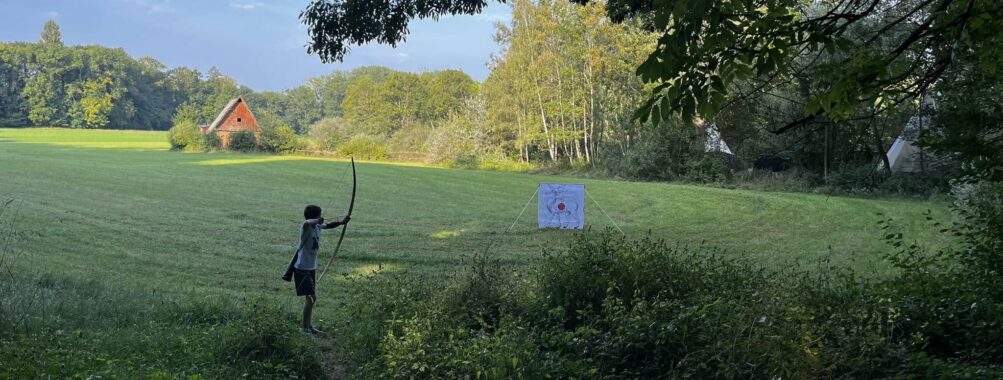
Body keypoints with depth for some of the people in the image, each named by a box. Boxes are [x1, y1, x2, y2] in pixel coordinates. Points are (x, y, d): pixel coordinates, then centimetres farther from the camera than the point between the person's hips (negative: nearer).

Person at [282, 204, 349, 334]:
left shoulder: (317, 226, 4)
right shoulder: (306, 227, -20)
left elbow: (328, 226, 22)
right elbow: (306, 223, -45)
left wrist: (341, 222, 11)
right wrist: (317, 221, -39)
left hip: (311, 268, 9)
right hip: (302, 268, -9)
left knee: (312, 298, 18)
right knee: (311, 298, -12)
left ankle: (309, 326, 31)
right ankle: (305, 328, -5)